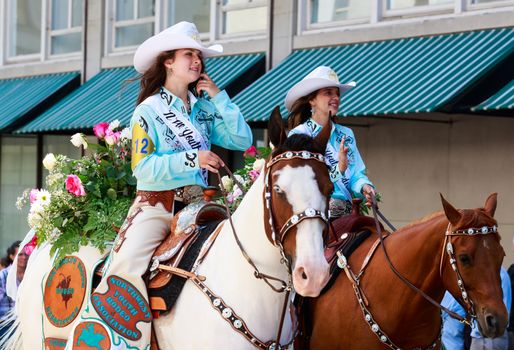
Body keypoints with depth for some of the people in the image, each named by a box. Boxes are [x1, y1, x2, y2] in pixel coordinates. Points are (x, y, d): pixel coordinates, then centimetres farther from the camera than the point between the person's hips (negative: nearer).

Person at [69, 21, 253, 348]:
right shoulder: (149, 111, 0)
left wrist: (219, 98, 1)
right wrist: (191, 159, -19)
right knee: (127, 264, -26)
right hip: (155, 204, -4)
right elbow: (144, 167, -10)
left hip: (196, 204, 4)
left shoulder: (204, 109, 13)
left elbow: (242, 140, 5)